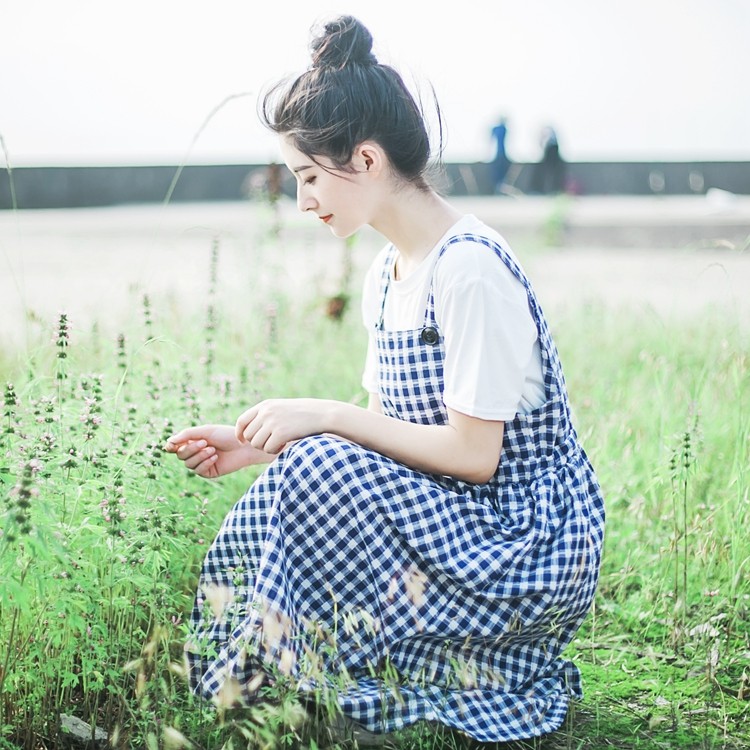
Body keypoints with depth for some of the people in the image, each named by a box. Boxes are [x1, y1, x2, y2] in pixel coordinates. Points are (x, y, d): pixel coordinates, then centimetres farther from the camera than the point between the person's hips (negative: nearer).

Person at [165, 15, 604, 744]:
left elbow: (472, 453, -21)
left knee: (316, 473, -24)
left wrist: (324, 415, -19)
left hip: (533, 546, -8)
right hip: (457, 523, 9)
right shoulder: (386, 272, 8)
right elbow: (392, 432, 11)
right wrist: (264, 445, 0)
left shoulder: (470, 270, -21)